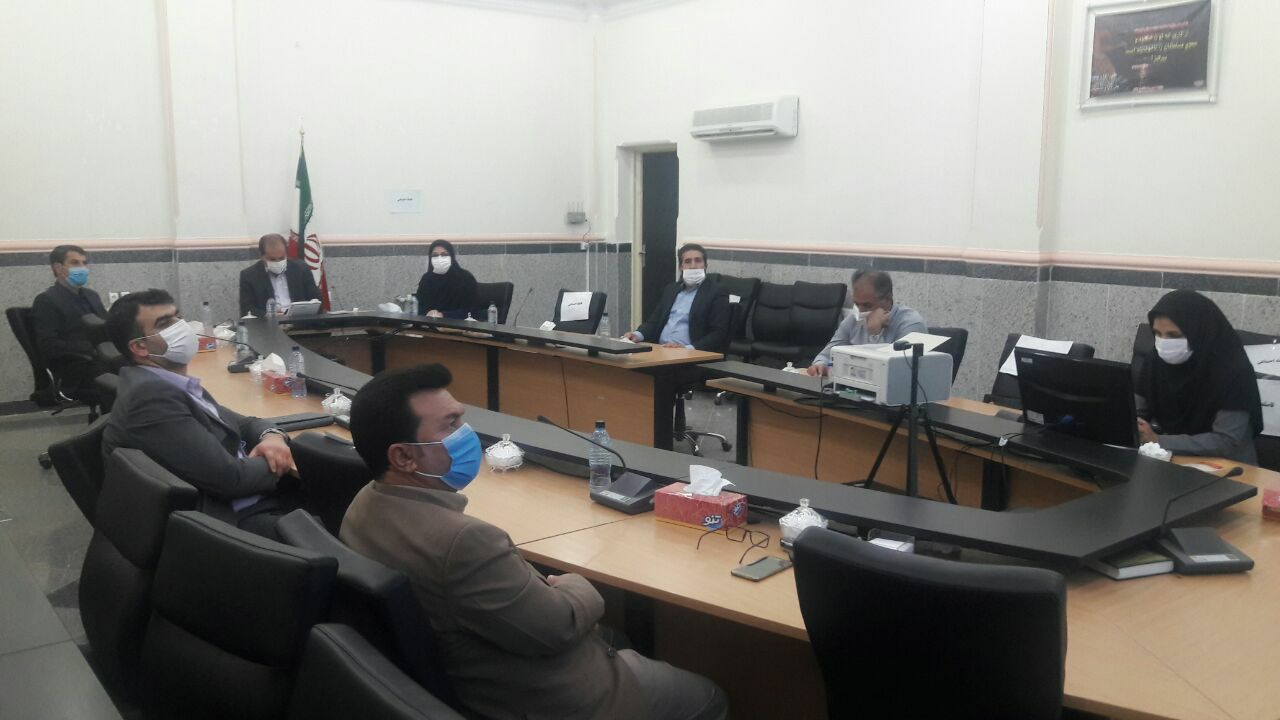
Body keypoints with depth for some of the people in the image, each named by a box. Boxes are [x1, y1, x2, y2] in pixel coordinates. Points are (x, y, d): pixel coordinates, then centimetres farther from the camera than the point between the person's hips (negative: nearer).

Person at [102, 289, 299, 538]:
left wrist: (271, 435, -2)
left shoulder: (173, 385, 12)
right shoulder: (150, 395, -17)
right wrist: (274, 464, -2)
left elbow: (241, 424, 21)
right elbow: (230, 478, -21)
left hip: (257, 503, 10)